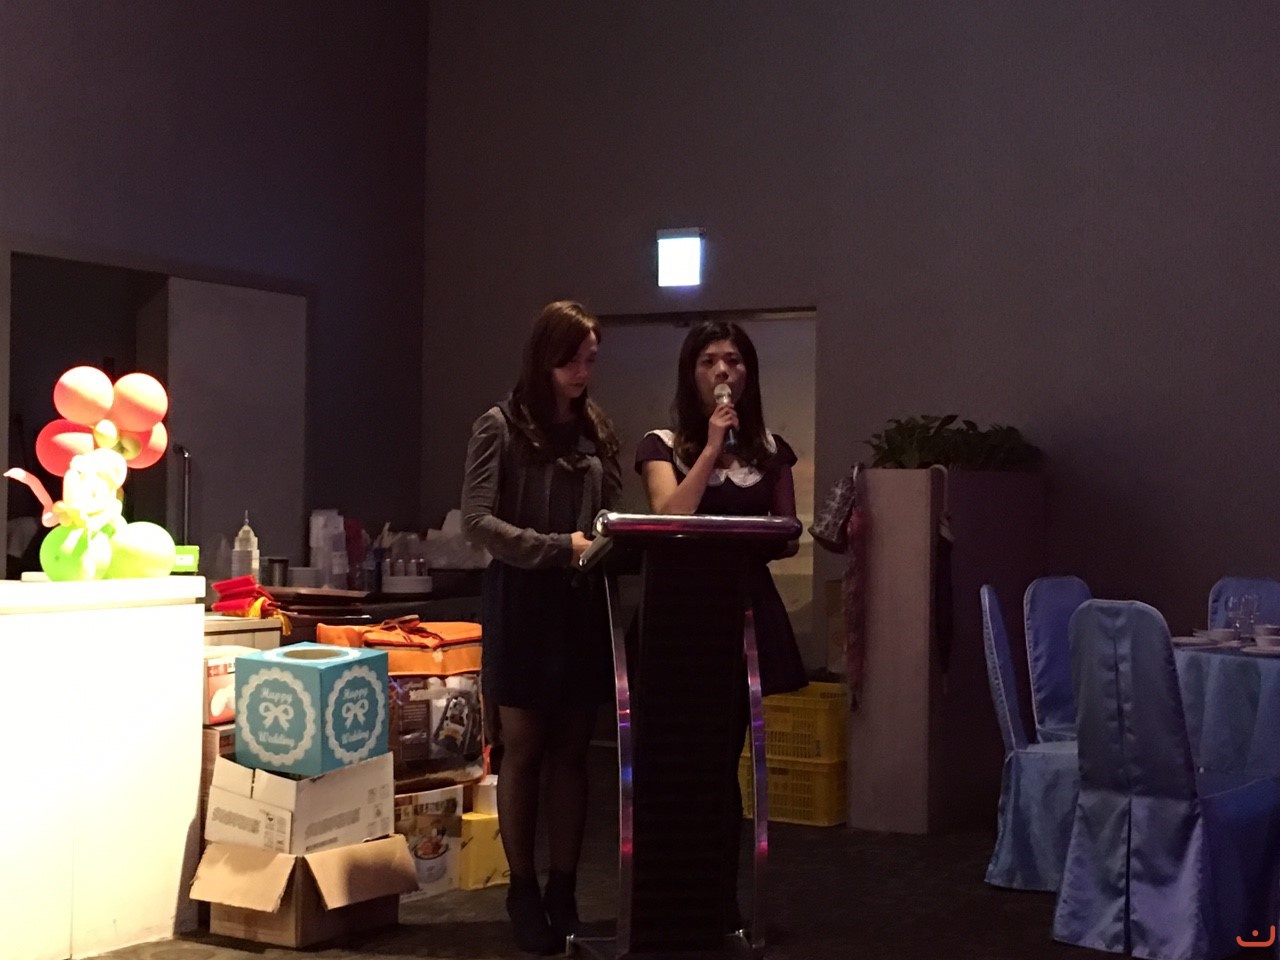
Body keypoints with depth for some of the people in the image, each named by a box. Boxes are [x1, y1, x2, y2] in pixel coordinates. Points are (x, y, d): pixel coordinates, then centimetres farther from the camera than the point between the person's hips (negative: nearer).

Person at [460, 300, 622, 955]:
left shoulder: (597, 431, 10)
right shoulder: (501, 427, -4)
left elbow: (612, 515, 14)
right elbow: (477, 520, -10)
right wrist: (558, 548, -19)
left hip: (586, 604, 4)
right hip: (522, 603, -4)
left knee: (572, 753, 7)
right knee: (523, 752, 4)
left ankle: (564, 892, 15)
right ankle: (523, 893, 13)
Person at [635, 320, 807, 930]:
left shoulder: (770, 448, 10)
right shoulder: (663, 444, 0)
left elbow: (787, 537, 14)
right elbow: (669, 521, -16)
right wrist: (713, 447, -15)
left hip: (746, 609, 3)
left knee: (725, 760, 6)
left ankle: (722, 902, 14)